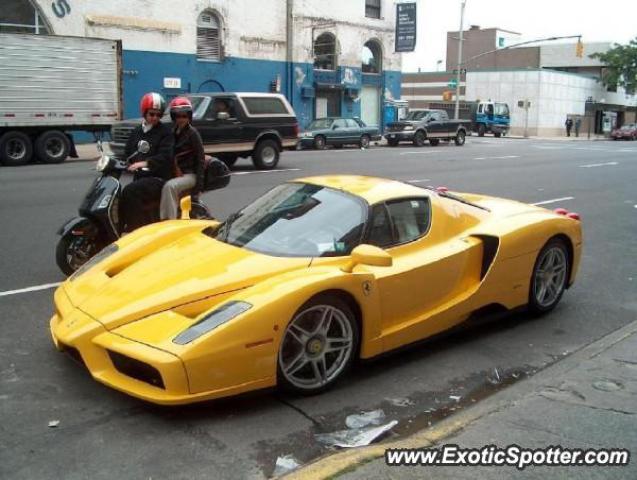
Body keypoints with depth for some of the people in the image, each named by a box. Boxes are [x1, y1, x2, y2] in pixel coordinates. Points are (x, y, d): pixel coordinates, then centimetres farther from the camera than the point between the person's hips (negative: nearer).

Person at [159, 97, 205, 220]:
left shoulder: (192, 133, -5)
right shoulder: (173, 132, 13)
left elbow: (200, 159, -9)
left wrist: (199, 183, -16)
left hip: (189, 174, -7)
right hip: (175, 174, 7)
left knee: (169, 186, -30)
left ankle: (170, 220, -31)